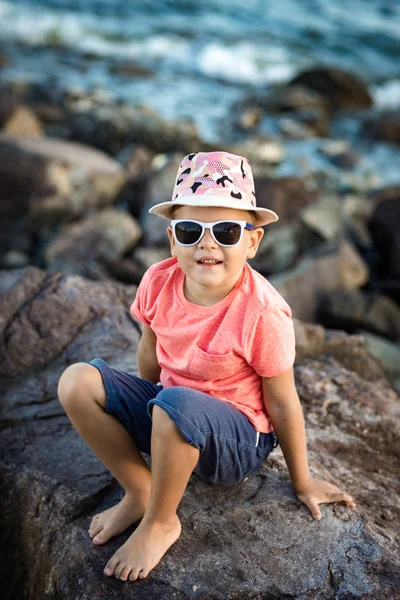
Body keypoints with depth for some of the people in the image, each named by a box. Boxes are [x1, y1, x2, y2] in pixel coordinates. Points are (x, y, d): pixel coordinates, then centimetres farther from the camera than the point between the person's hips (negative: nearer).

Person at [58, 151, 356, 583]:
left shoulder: (263, 313, -25)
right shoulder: (158, 282, -12)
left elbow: (282, 404, -15)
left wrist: (302, 482, -1)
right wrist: (144, 417, 21)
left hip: (238, 440, -5)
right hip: (169, 419, 5)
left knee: (177, 404, -39)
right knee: (77, 382, -14)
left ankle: (160, 523, -11)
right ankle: (140, 491, 1)